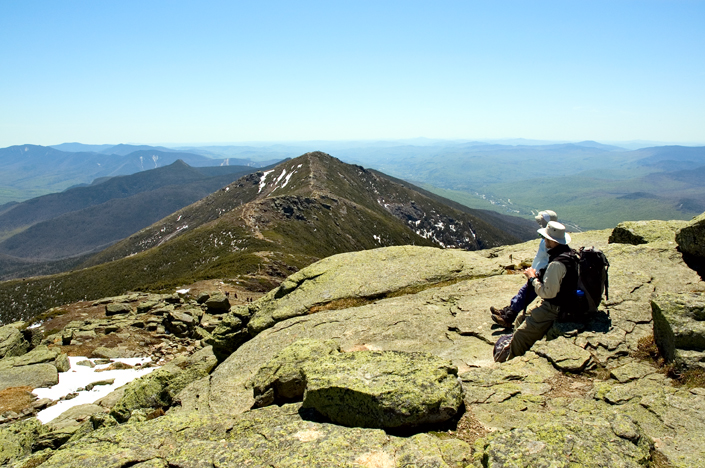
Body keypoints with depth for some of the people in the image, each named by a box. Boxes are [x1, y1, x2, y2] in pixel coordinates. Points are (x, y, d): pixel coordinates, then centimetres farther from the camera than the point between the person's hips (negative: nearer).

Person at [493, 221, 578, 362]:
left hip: (553, 309, -11)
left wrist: (533, 278, -14)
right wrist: (539, 276, 3)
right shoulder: (570, 253, 5)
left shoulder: (557, 264, -28)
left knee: (521, 336, -10)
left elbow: (547, 292, -28)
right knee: (521, 319, 19)